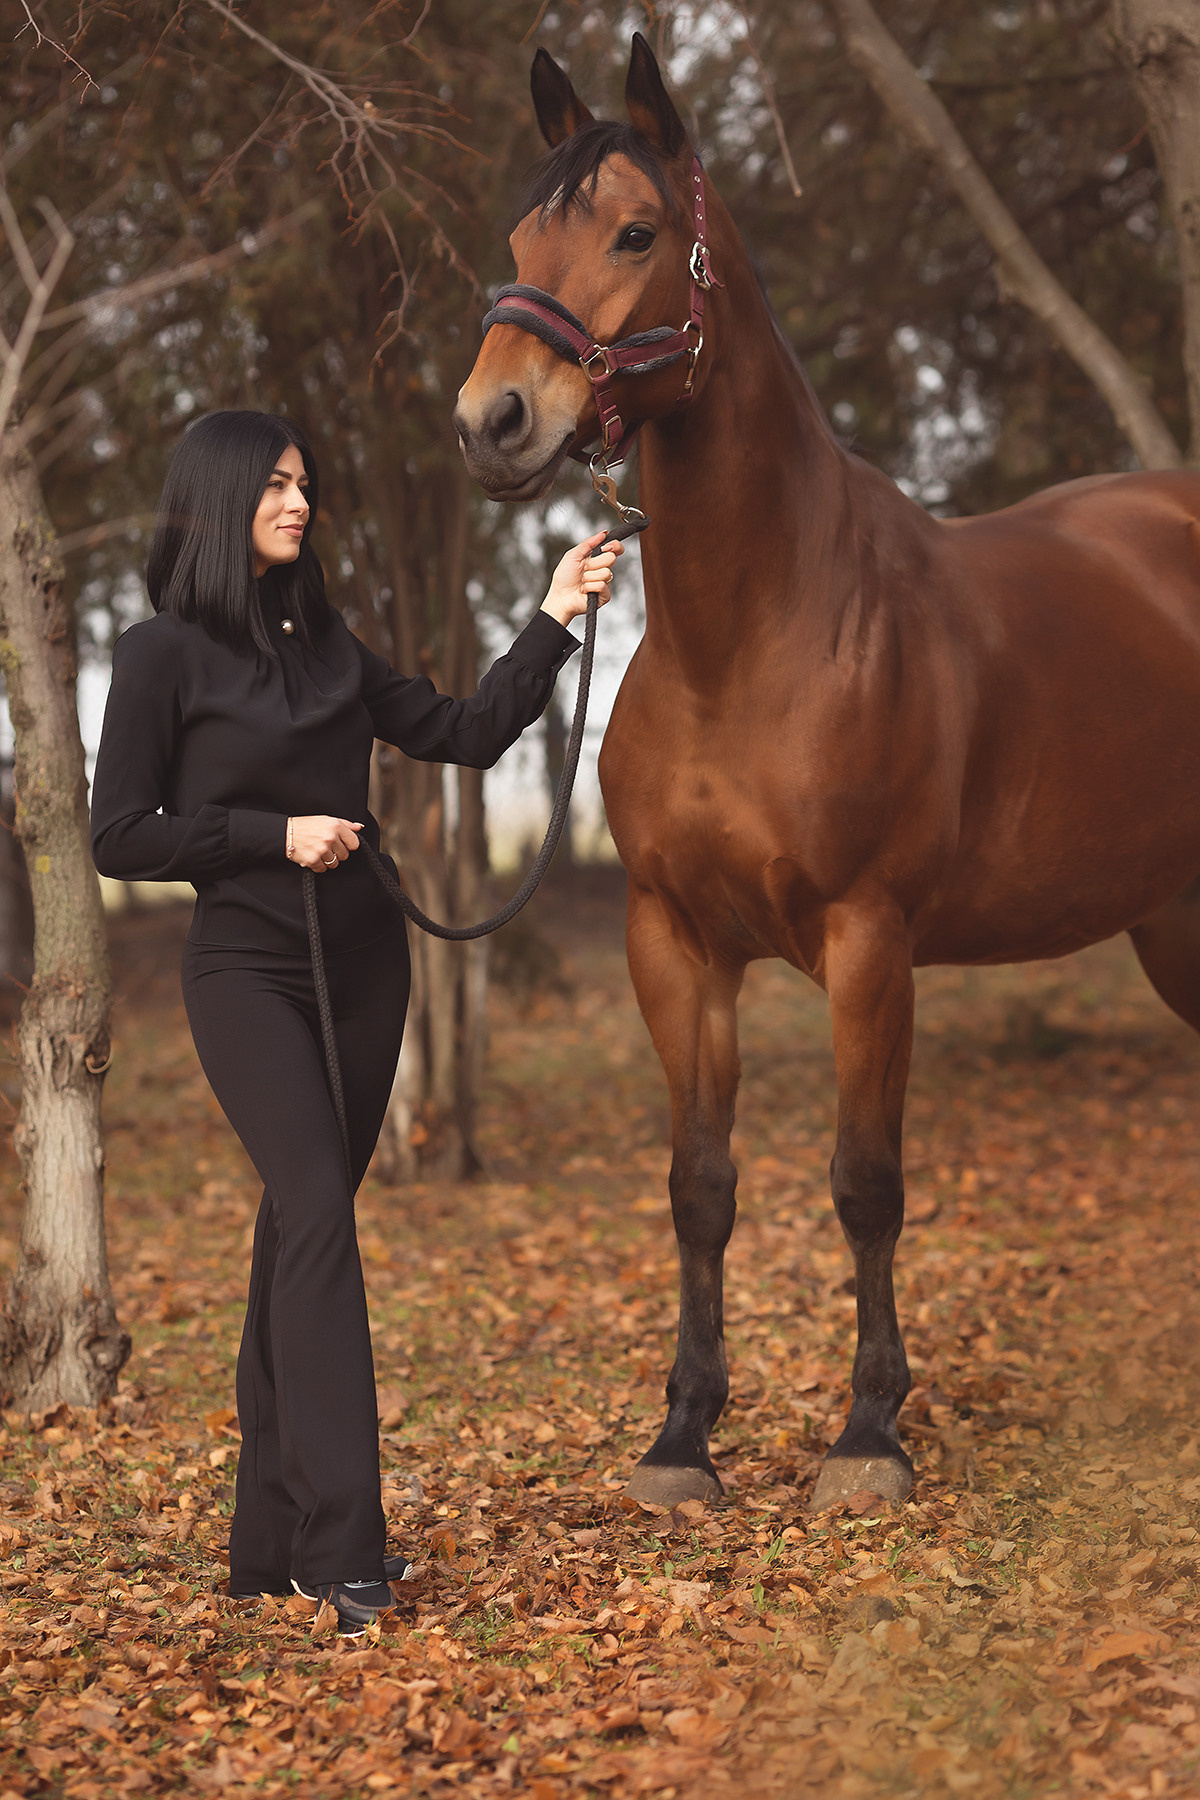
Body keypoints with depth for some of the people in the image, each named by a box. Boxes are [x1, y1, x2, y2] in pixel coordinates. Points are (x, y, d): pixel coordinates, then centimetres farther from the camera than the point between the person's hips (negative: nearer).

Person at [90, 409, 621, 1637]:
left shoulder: (326, 643, 13)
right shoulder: (165, 654, -4)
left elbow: (468, 734, 15)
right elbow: (120, 837, -6)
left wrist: (554, 621, 7)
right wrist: (275, 833, -12)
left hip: (362, 960, 6)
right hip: (248, 967, -6)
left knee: (301, 1226, 7)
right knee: (316, 1214, -18)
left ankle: (272, 1537, 13)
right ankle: (340, 1553, -19)